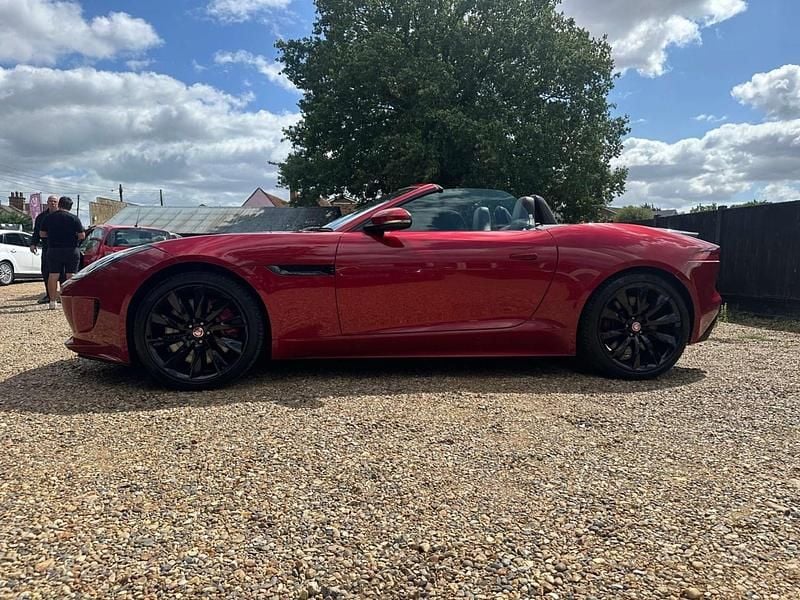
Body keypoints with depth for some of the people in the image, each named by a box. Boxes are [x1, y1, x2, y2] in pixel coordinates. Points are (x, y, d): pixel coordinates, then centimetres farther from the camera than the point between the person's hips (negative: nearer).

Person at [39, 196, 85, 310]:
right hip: (71, 250, -2)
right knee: (70, 276, 2)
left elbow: (42, 234, 9)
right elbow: (82, 235, -8)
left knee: (53, 276, 6)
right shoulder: (74, 218, -5)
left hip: (53, 250, 2)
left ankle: (52, 302, 7)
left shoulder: (49, 218, 4)